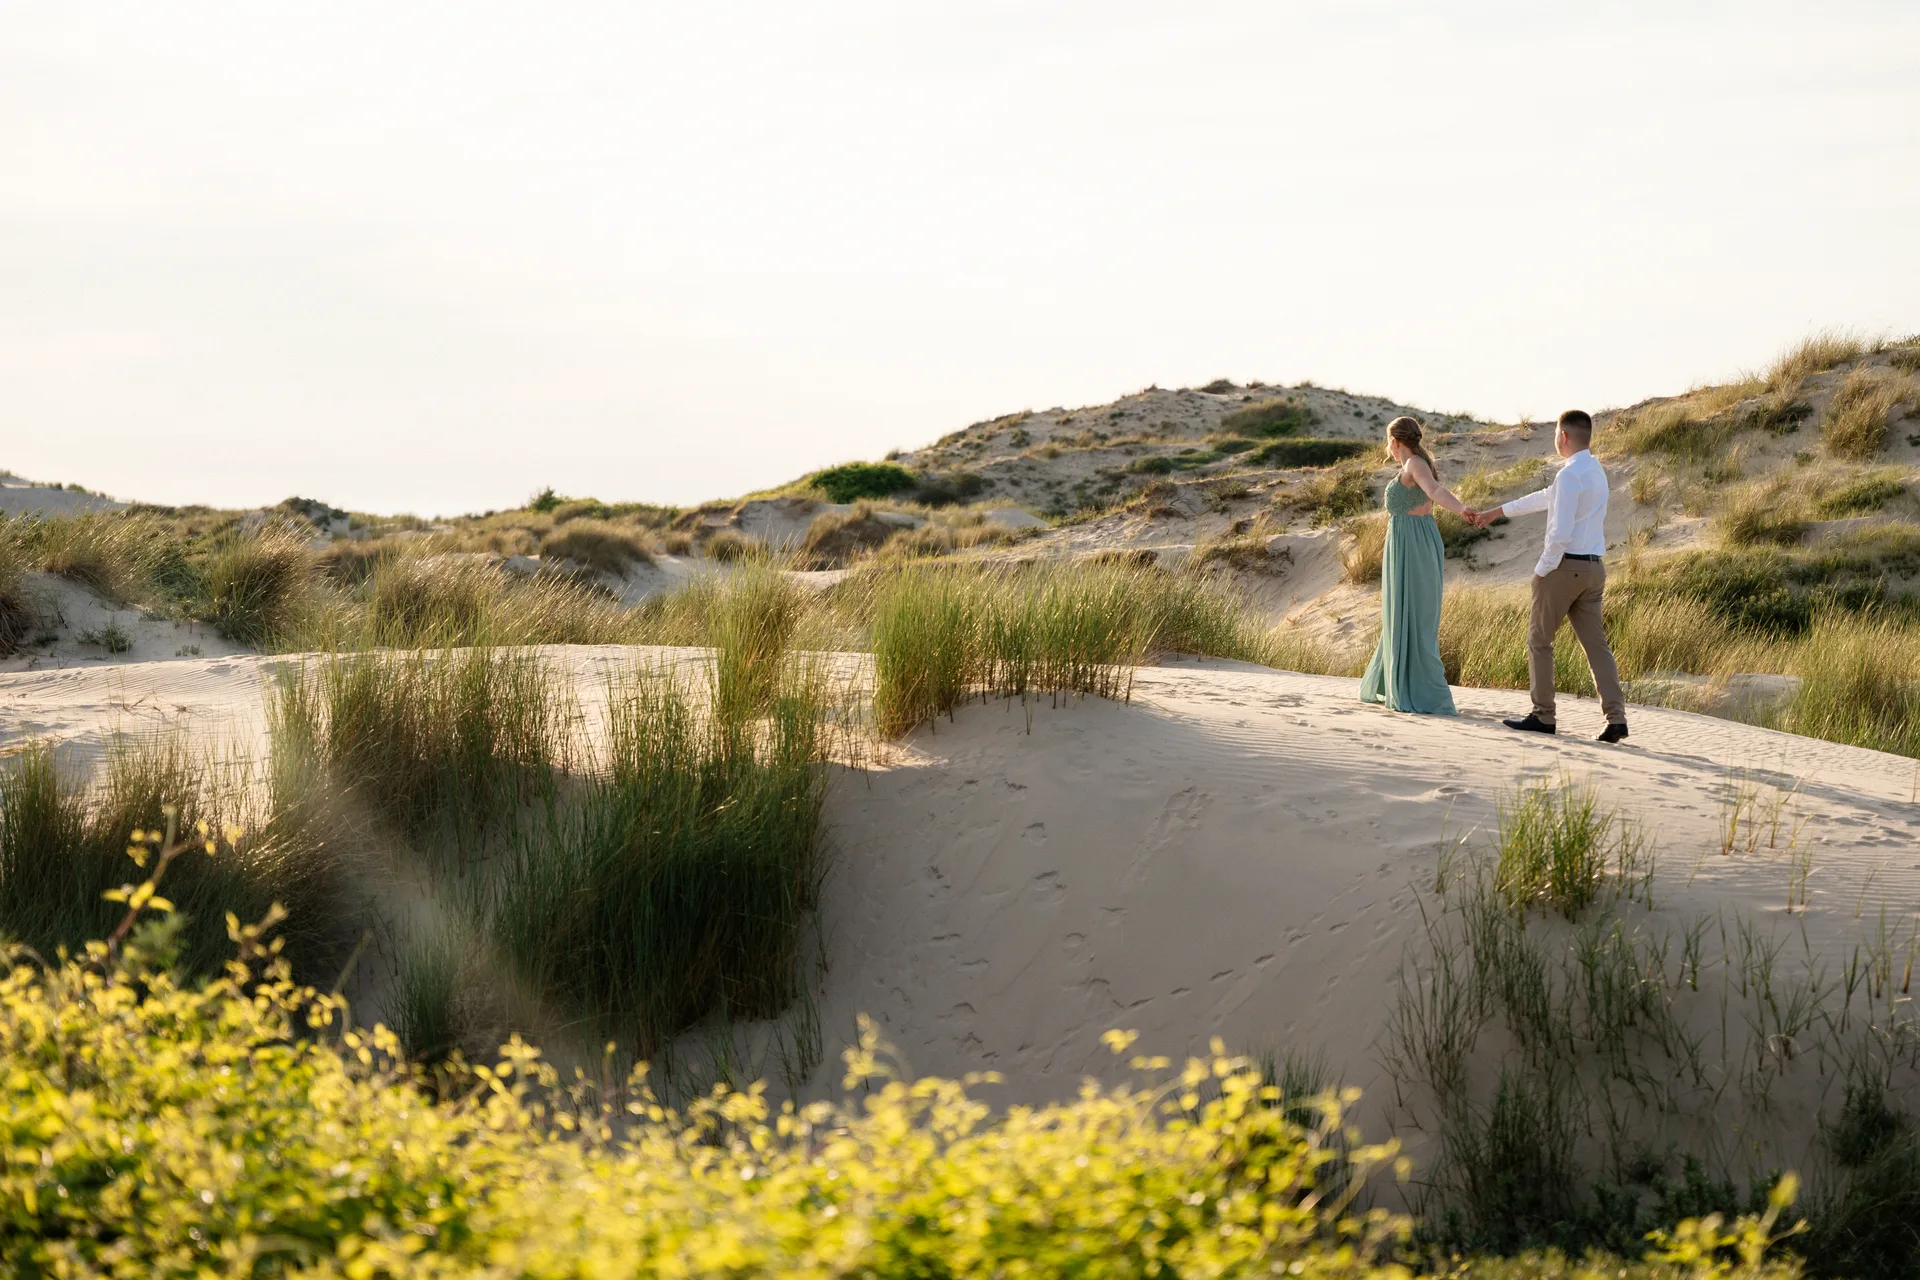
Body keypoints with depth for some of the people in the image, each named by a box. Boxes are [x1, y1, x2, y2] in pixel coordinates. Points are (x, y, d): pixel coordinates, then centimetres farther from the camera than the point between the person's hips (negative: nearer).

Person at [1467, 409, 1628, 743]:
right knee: (1596, 643, 5)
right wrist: (1496, 512, 32)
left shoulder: (1570, 475, -16)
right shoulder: (1596, 471, 14)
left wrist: (1541, 571, -10)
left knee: (1539, 639, 7)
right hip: (1593, 568, 8)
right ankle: (1616, 718, -6)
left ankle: (1543, 716, 9)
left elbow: (1561, 532, -23)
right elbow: (1546, 498, 25)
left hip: (1564, 566, -8)